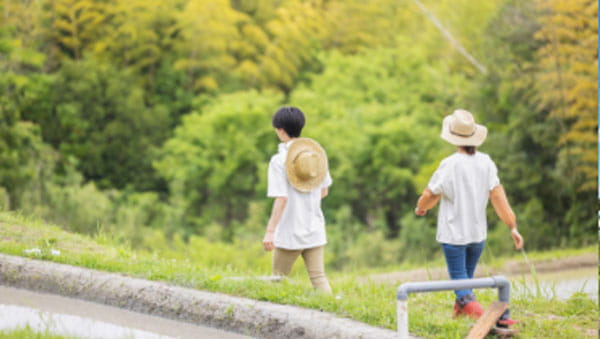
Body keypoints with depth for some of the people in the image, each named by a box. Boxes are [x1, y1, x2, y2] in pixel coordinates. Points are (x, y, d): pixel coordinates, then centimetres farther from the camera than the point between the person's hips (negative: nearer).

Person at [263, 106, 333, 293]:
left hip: (289, 234, -5)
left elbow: (281, 199, -20)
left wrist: (270, 231, -20)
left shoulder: (279, 160, -14)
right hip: (315, 230, 5)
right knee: (318, 278, 4)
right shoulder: (316, 153, 3)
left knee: (279, 278, 11)